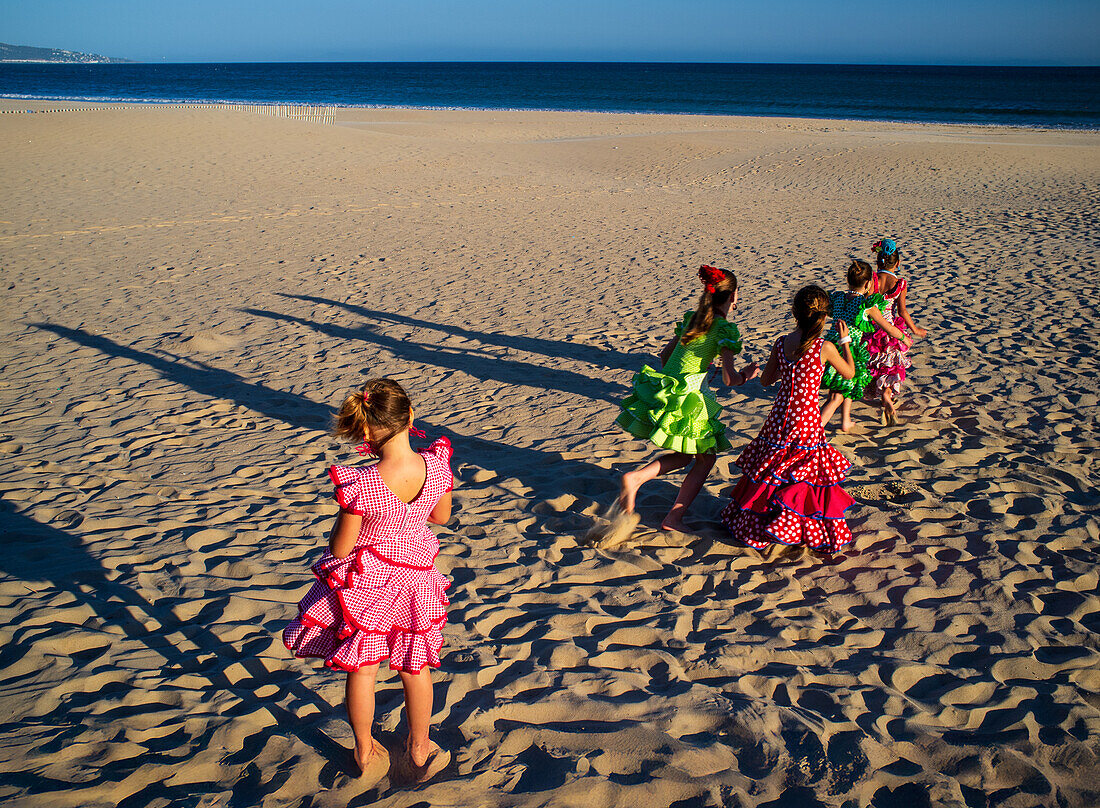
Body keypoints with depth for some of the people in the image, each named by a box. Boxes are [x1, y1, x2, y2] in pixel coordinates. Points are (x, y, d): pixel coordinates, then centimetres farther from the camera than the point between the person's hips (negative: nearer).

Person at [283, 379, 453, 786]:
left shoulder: (360, 484, -32)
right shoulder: (437, 465, -22)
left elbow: (340, 548, -18)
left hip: (365, 581, -3)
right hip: (415, 575, 3)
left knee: (362, 668, 19)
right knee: (414, 665, 22)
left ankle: (366, 754, 36)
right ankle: (419, 752, 39)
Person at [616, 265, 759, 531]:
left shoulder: (692, 317, 12)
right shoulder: (726, 329, -9)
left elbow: (665, 354, 18)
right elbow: (729, 378, -12)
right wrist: (746, 375, 9)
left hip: (665, 388, 7)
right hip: (689, 397, -7)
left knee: (685, 455, 22)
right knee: (706, 458, 12)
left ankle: (635, 477, 2)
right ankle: (674, 518, 9)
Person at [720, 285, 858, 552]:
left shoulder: (781, 344, -3)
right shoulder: (825, 348, -12)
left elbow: (766, 380, 9)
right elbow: (849, 373, 6)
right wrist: (845, 340, 16)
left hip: (779, 419, 4)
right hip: (808, 422, -4)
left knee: (769, 472, 16)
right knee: (808, 475, 8)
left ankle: (750, 524, 26)